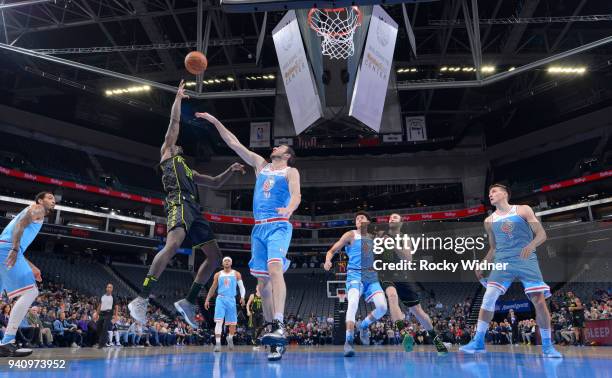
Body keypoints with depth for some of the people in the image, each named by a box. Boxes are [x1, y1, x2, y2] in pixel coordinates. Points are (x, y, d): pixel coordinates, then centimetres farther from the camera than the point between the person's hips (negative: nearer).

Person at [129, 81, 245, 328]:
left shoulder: (189, 171, 37)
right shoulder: (167, 152, 19)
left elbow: (216, 183, 37)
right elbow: (175, 122, 13)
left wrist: (231, 170, 23)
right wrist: (178, 98, 20)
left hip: (194, 210, 8)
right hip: (180, 204, -8)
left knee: (215, 256, 3)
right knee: (172, 245, -32)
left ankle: (188, 303, 5)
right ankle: (141, 300, -32)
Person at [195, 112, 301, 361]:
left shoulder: (291, 171, 7)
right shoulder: (260, 165, 21)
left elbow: (296, 195, -12)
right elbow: (233, 143, 22)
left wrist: (289, 209, -34)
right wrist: (215, 121, 21)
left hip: (279, 226, -5)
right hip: (258, 228, 6)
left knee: (274, 269, -27)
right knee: (262, 280, 3)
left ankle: (279, 326, -35)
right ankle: (275, 335, 10)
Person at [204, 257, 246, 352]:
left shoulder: (236, 274, 5)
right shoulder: (218, 274, 9)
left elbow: (241, 287, 2)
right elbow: (213, 288, 14)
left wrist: (242, 297, -15)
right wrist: (207, 300, 10)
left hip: (231, 300, 0)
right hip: (220, 299, 0)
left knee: (233, 323, 7)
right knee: (219, 321, -14)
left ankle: (230, 338, 33)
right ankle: (218, 343, -15)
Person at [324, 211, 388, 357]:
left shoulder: (372, 237, 15)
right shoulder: (351, 235, 1)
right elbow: (332, 250, -2)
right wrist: (328, 260, -25)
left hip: (371, 275, 5)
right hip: (355, 274, -5)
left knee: (383, 307, -8)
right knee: (353, 303, -29)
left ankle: (364, 325, 21)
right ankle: (348, 341, -22)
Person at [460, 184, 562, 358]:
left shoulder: (523, 210, 4)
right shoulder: (489, 221, 13)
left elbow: (542, 234, -2)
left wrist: (531, 245, -22)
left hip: (527, 260, -2)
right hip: (503, 262, 2)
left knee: (539, 301, -7)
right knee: (489, 297, -11)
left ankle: (547, 346, 11)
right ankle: (478, 341, -4)